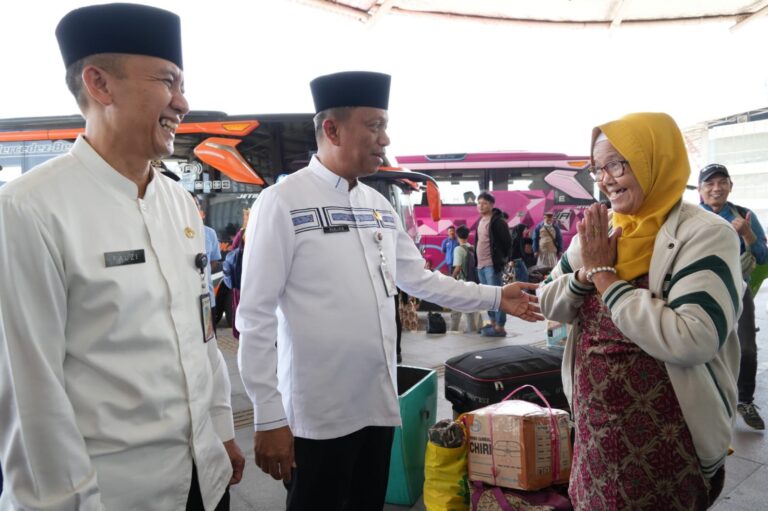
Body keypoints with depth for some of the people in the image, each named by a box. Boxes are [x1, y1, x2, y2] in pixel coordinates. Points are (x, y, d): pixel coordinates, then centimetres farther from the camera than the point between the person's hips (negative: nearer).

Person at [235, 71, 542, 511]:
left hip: (379, 403, 6)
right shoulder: (282, 202, -13)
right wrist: (269, 416, -14)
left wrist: (495, 297, 12)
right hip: (318, 412, -6)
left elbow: (420, 280, 16)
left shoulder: (379, 205, 8)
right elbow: (256, 316, -13)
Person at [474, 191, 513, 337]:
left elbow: (507, 242, -11)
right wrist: (478, 261, 17)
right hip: (481, 265, 9)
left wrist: (502, 259, -5)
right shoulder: (481, 221, 15)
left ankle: (500, 328, -3)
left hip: (492, 265, -9)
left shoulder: (497, 221, -11)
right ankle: (493, 323, 25)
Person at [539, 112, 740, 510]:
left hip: (665, 439, -5)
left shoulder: (705, 234, -17)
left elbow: (692, 340, -30)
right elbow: (549, 305, 5)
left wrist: (606, 277, -21)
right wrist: (587, 272, -14)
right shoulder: (597, 230, 2)